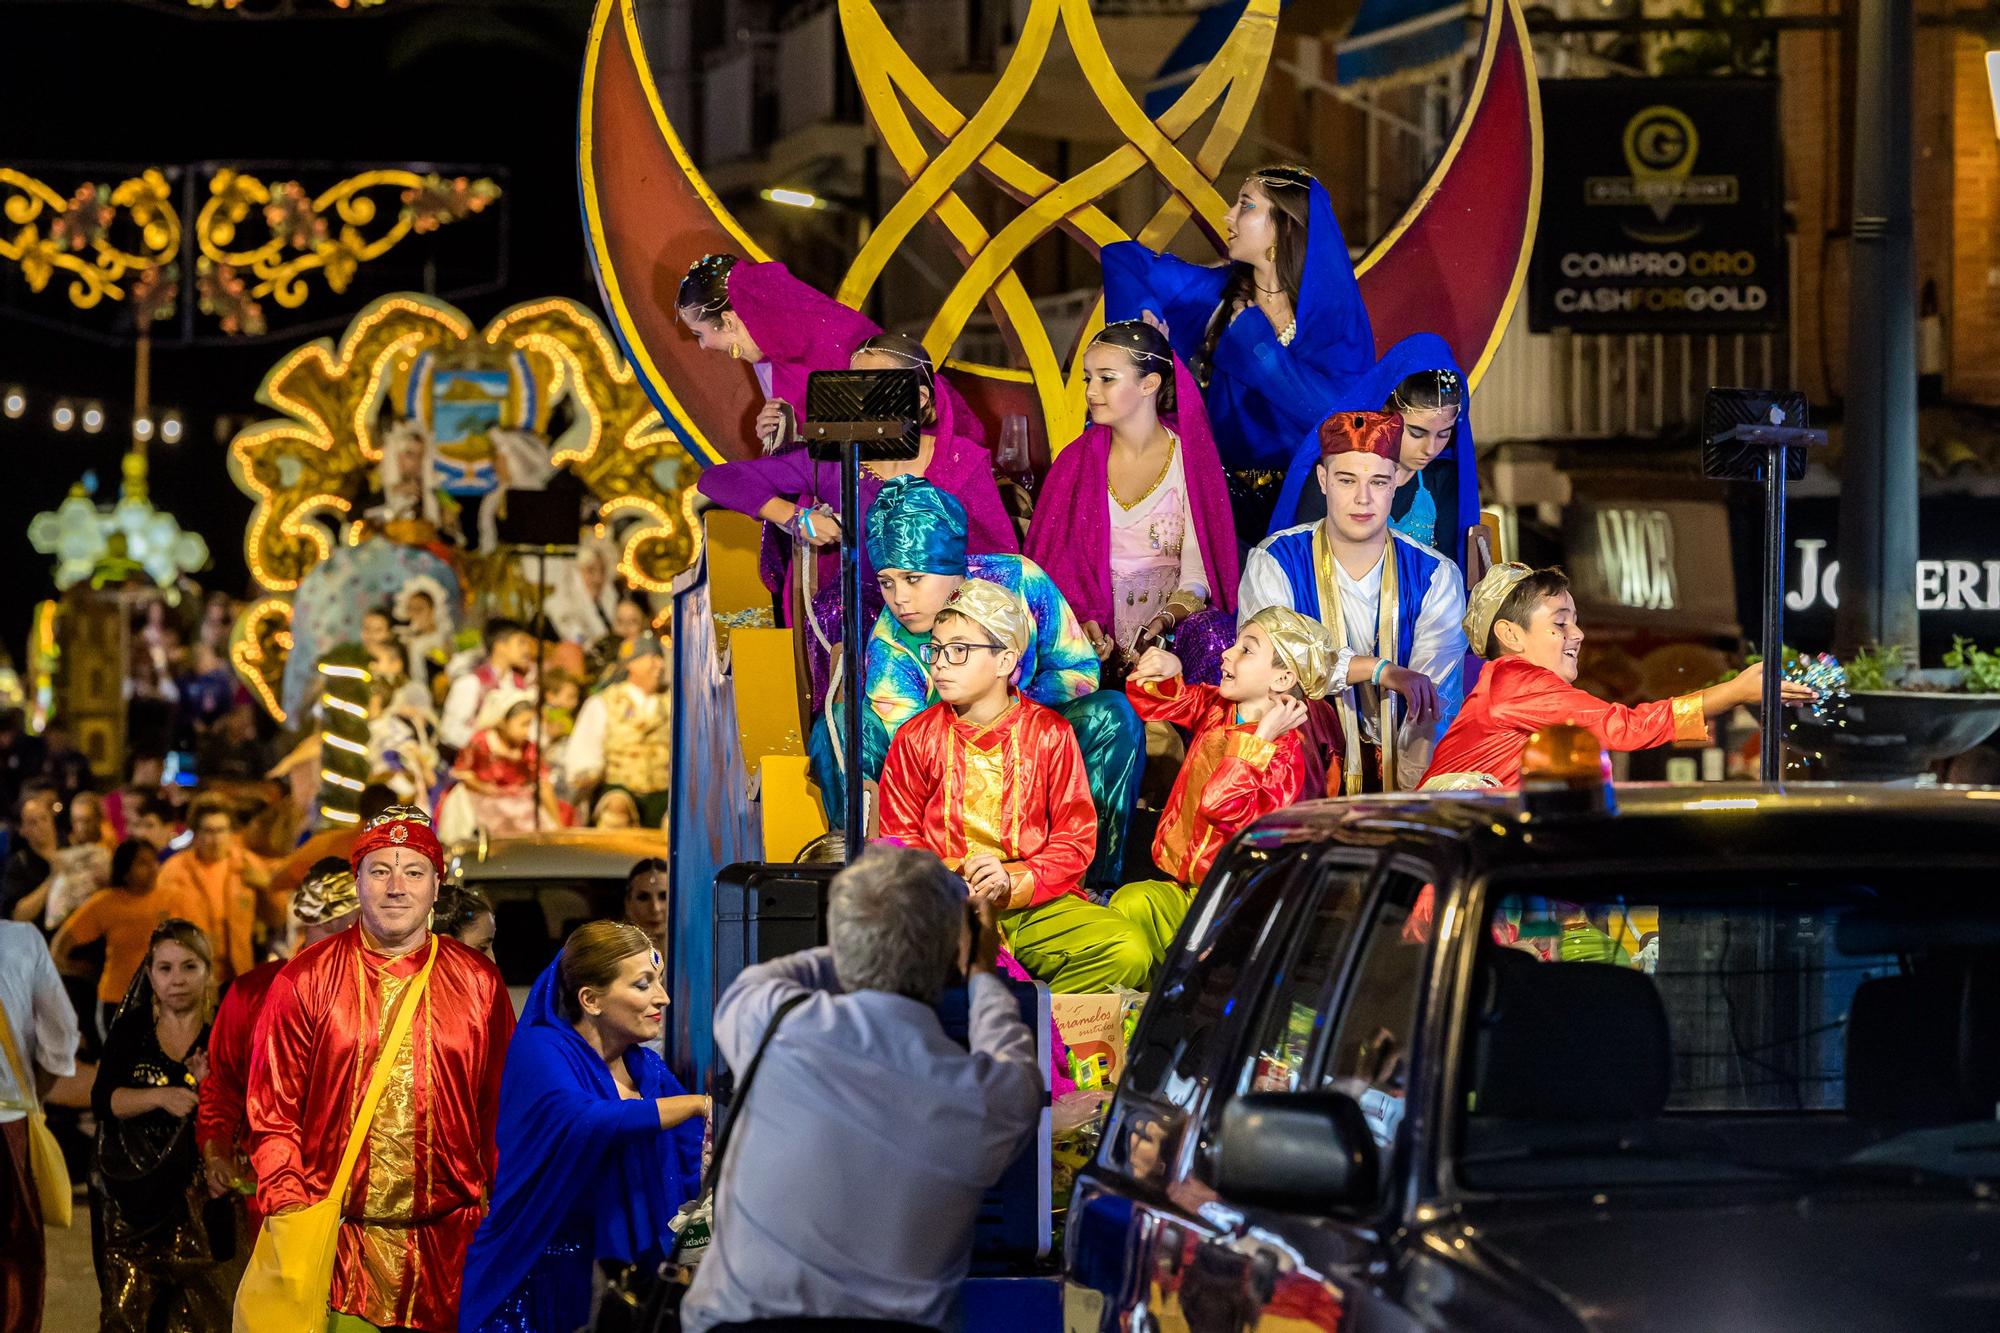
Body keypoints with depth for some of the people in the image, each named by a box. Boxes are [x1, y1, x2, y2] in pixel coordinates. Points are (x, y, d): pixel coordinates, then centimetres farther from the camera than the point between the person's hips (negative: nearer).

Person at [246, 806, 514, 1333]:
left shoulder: (478, 983, 6)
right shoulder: (304, 981, 1)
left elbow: (503, 1106, 9)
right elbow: (273, 1111, 2)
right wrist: (291, 1215, -8)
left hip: (447, 1239, 1)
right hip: (335, 1237, -1)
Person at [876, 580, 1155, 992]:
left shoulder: (1049, 733, 6)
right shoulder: (917, 738, 9)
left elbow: (1076, 838, 4)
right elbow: (901, 838, 10)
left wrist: (1017, 882, -15)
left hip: (1039, 900, 0)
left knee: (1129, 954, -28)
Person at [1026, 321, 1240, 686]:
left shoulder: (1190, 459, 3)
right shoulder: (1077, 460, 9)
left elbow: (1199, 573, -3)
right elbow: (1054, 562, 3)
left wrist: (1163, 622, -23)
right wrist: (1081, 621, -17)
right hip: (1092, 625, 0)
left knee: (1211, 635, -35)